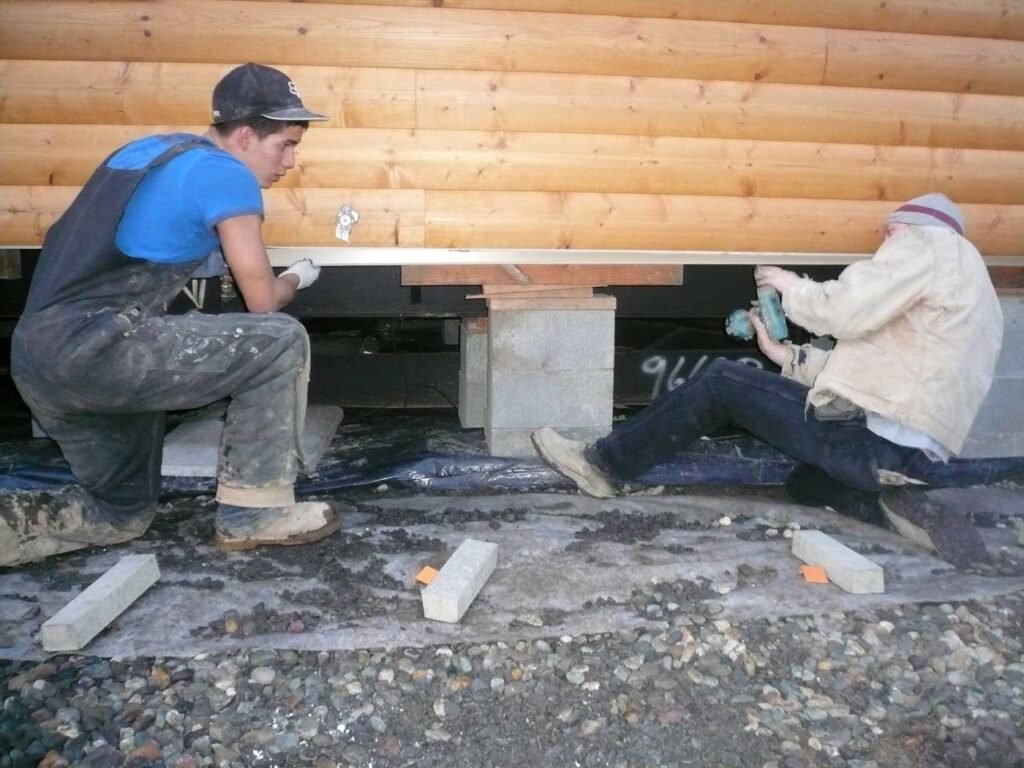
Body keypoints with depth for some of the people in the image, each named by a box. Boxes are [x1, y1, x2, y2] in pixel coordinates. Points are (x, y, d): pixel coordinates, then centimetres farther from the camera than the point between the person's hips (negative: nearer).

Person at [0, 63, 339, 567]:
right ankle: (253, 512, 3)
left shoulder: (146, 149, 20)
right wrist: (297, 278, 21)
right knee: (280, 342, -4)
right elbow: (262, 301, 0)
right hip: (96, 350, -9)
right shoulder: (227, 174, -5)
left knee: (123, 513, 24)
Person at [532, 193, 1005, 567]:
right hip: (910, 453, 9)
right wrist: (787, 356, 20)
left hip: (875, 440, -9)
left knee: (723, 381, -1)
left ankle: (604, 465, 6)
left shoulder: (927, 241, 1)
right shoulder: (964, 276, 30)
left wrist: (788, 284, 5)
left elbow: (841, 310, -14)